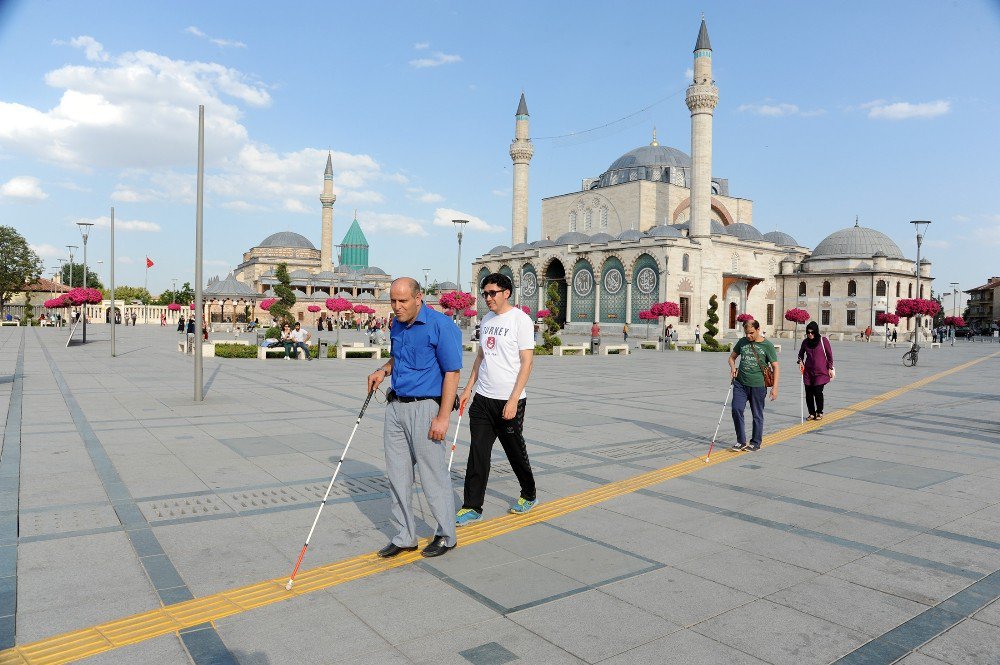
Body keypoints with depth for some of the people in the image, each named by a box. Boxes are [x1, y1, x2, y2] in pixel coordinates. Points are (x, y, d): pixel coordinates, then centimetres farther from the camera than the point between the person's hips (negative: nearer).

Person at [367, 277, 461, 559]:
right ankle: (405, 536, 24)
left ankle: (446, 536, 20)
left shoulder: (441, 326, -13)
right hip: (395, 407, 8)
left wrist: (443, 417, -19)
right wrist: (383, 370, 6)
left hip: (425, 408, -7)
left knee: (434, 476, 2)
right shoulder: (397, 325, 10)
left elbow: (452, 372, -15)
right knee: (397, 475, 11)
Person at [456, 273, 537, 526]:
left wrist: (513, 400, -18)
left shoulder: (521, 319, -10)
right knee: (478, 454, 3)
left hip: (509, 401, -6)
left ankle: (529, 496, 32)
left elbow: (527, 363, -14)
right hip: (482, 399, 6)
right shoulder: (487, 319, 12)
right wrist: (468, 389, 14)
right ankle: (472, 507, 11)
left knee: (516, 452, 10)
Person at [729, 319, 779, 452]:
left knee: (757, 415, 6)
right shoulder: (742, 342, 8)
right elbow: (732, 357, 22)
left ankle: (756, 443, 20)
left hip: (758, 385, -3)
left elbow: (775, 367, -2)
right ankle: (741, 441, 6)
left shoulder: (767, 345, -3)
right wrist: (733, 367, -1)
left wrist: (775, 387, -9)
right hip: (740, 383, 3)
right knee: (736, 409, -7)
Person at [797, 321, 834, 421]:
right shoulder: (805, 341, 5)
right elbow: (801, 353, 20)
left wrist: (830, 368, -1)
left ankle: (819, 413, 11)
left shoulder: (823, 340, -5)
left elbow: (829, 355, 1)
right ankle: (812, 413, 17)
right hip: (808, 371, 4)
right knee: (808, 393, 2)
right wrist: (800, 361, 1)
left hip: (821, 371, -4)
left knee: (818, 392, -10)